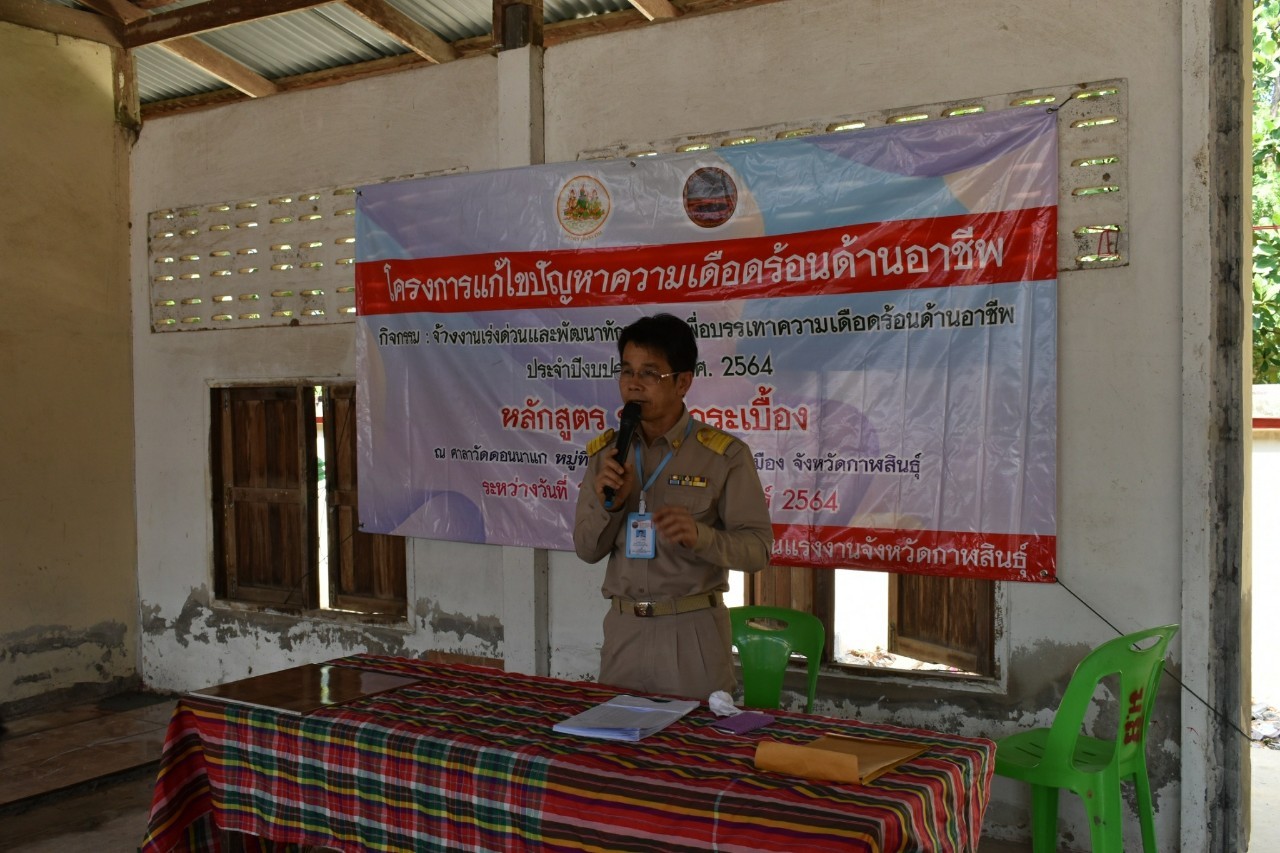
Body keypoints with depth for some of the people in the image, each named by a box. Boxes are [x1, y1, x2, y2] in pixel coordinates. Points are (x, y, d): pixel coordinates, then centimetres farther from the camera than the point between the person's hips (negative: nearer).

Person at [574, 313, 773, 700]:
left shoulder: (726, 454, -8)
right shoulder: (605, 452, 4)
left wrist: (699, 536, -27)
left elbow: (757, 548, -9)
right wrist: (608, 505, -13)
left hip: (693, 630, -3)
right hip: (623, 628, 4)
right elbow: (587, 549, 6)